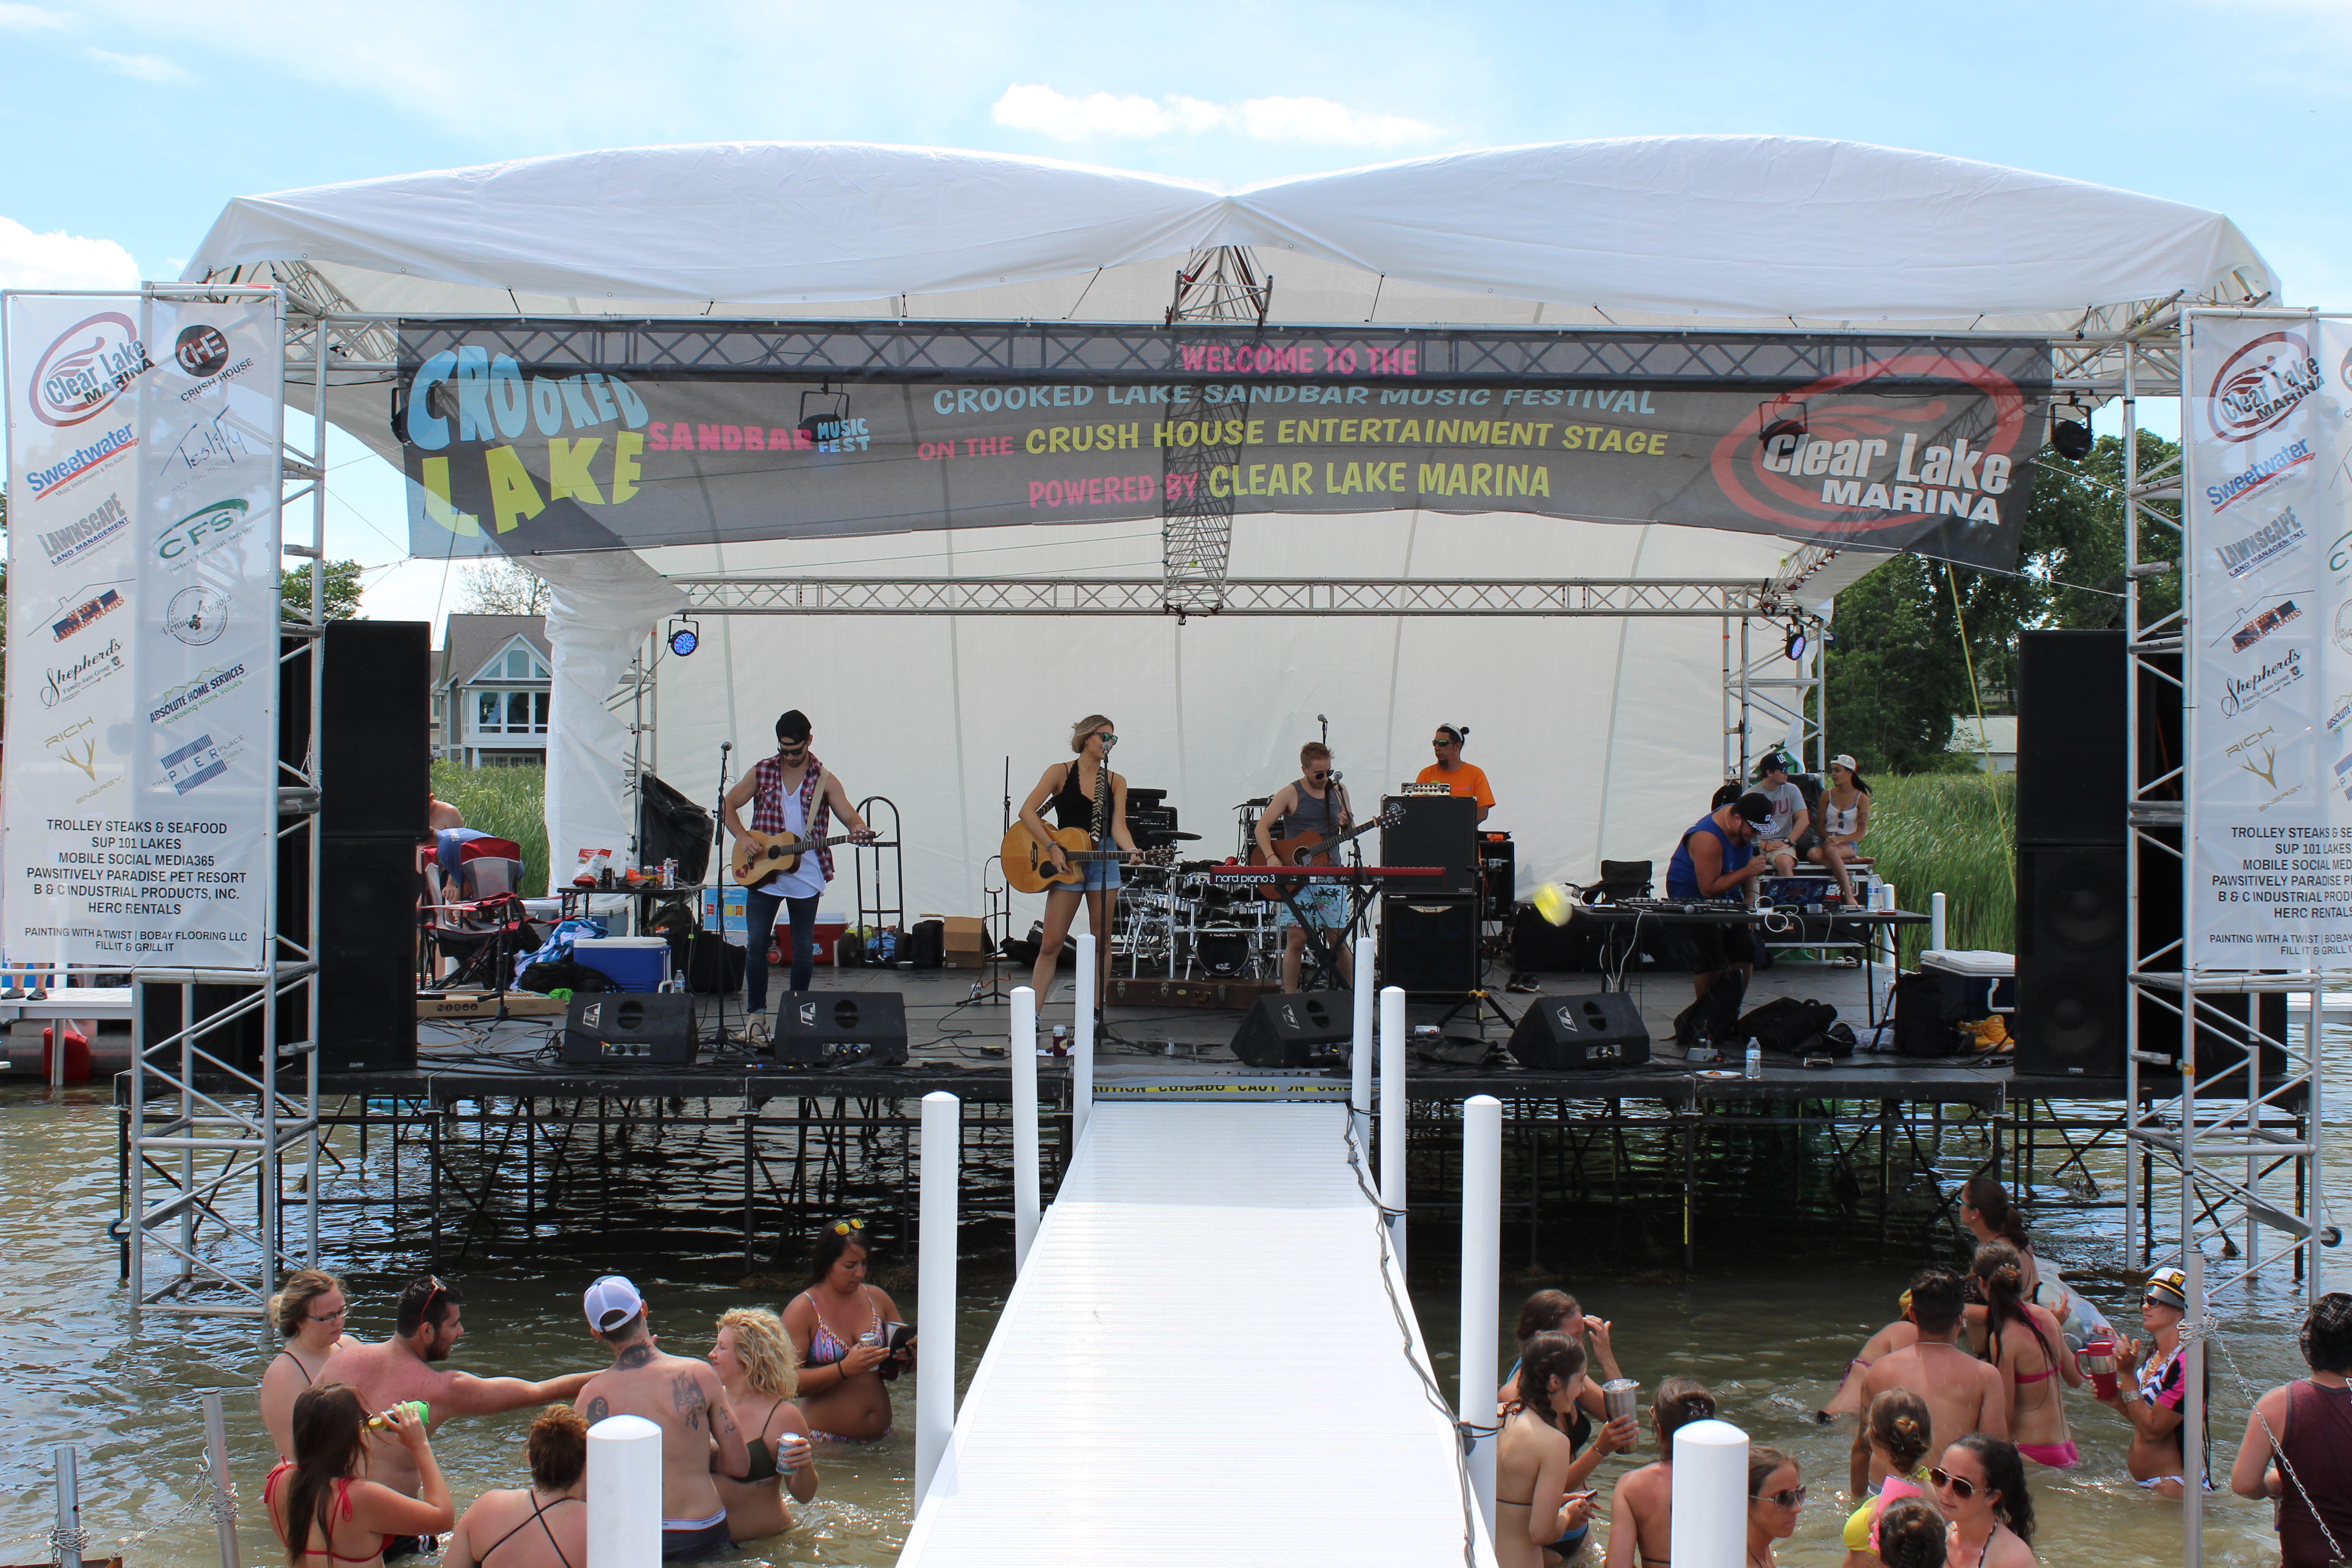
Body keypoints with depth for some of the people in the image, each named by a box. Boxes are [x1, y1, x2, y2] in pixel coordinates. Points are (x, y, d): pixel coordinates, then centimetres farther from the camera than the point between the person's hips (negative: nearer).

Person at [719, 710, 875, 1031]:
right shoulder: (762, 772, 4)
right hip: (762, 874, 1)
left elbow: (850, 815, -6)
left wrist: (858, 830, -30)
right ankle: (756, 1013, 5)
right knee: (756, 944, -3)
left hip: (806, 879, -1)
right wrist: (742, 837, -8)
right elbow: (728, 805, 9)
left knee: (804, 948, 5)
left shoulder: (824, 781, 0)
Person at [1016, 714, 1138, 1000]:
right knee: (1050, 945, -5)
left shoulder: (1116, 782, 8)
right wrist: (1052, 848, -16)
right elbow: (1028, 812, -9)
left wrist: (1131, 851, -22)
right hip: (1066, 864, -3)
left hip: (1104, 862, 3)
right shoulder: (1061, 773, -1)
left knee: (1101, 943, 5)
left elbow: (1118, 827, -1)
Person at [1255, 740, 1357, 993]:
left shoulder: (1338, 791, 10)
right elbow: (1262, 827, -5)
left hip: (1330, 877, 3)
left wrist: (1348, 825, -7)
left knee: (1339, 942, 3)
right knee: (1296, 941, -6)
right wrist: (1271, 857, -21)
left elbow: (1351, 834, 17)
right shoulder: (1291, 795, -2)